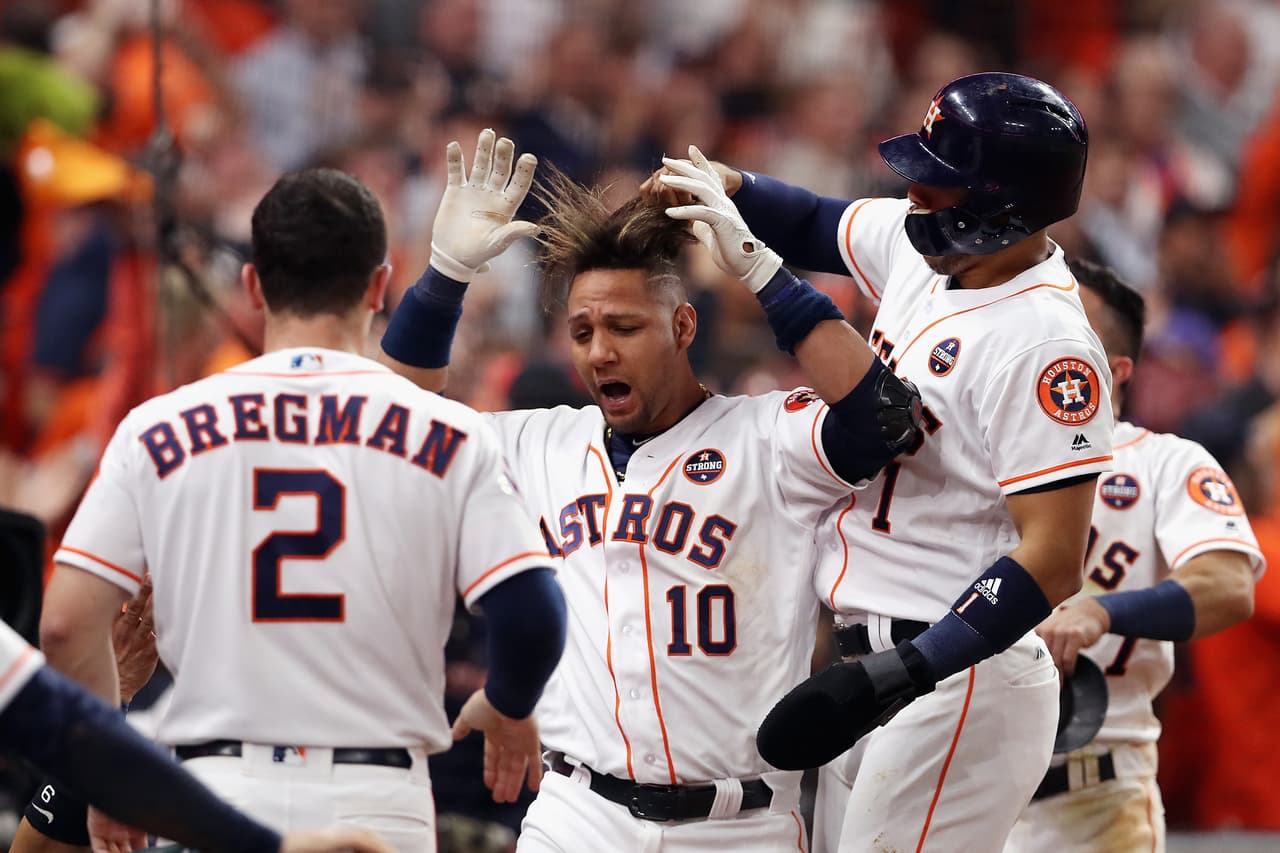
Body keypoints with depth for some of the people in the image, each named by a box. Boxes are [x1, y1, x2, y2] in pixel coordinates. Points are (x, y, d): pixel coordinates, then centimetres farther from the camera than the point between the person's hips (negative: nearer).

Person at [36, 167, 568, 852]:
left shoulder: (158, 431, 3)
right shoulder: (450, 436, 0)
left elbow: (66, 623, -1)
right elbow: (531, 613, -6)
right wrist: (506, 707, 16)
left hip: (219, 787, 1)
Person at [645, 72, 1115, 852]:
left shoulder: (1044, 342, -20)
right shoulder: (916, 247, 5)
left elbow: (1054, 561, -24)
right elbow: (815, 227, 27)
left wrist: (905, 672, -29)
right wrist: (726, 187, 5)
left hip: (957, 679, -9)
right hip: (875, 668, 9)